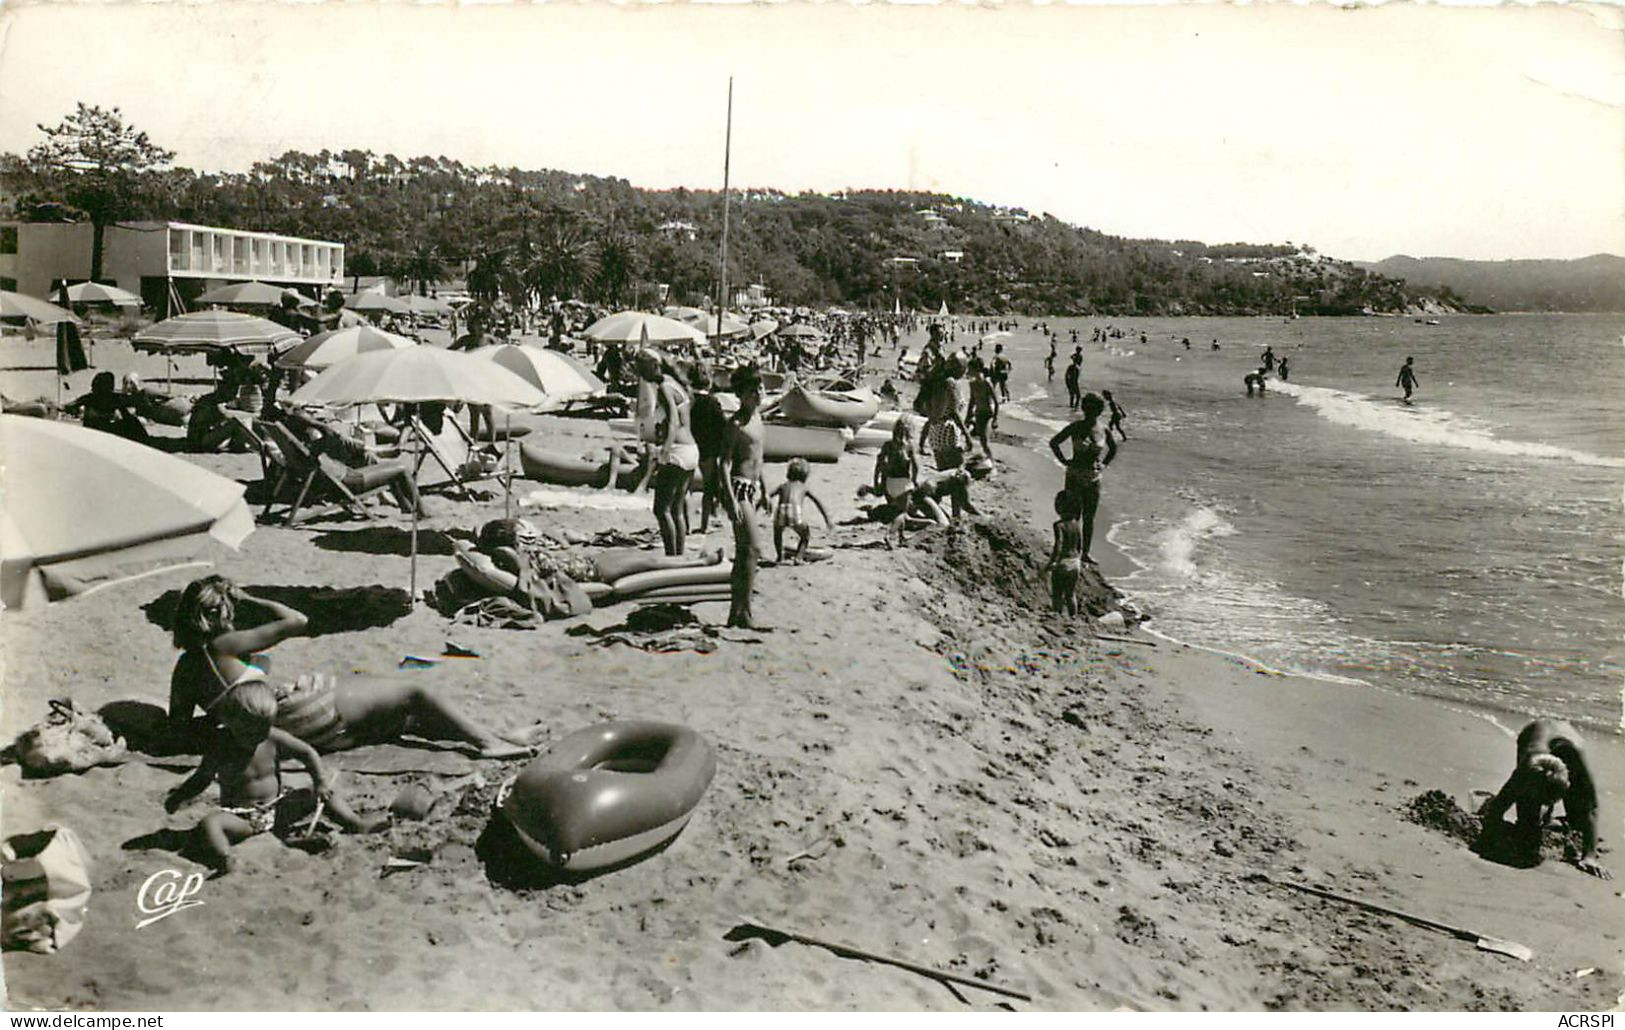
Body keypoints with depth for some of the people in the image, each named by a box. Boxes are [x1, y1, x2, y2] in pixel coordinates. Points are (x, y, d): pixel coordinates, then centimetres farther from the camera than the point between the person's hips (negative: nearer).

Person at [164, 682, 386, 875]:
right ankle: (224, 863, -57)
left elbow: (307, 753, 2)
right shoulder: (220, 748, -11)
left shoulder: (275, 740, -7)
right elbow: (202, 778, 2)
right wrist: (178, 796, -10)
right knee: (209, 823, -33)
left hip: (277, 810, 3)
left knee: (323, 793, -4)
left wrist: (321, 781, -7)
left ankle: (357, 825, -1)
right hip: (240, 816, -3)